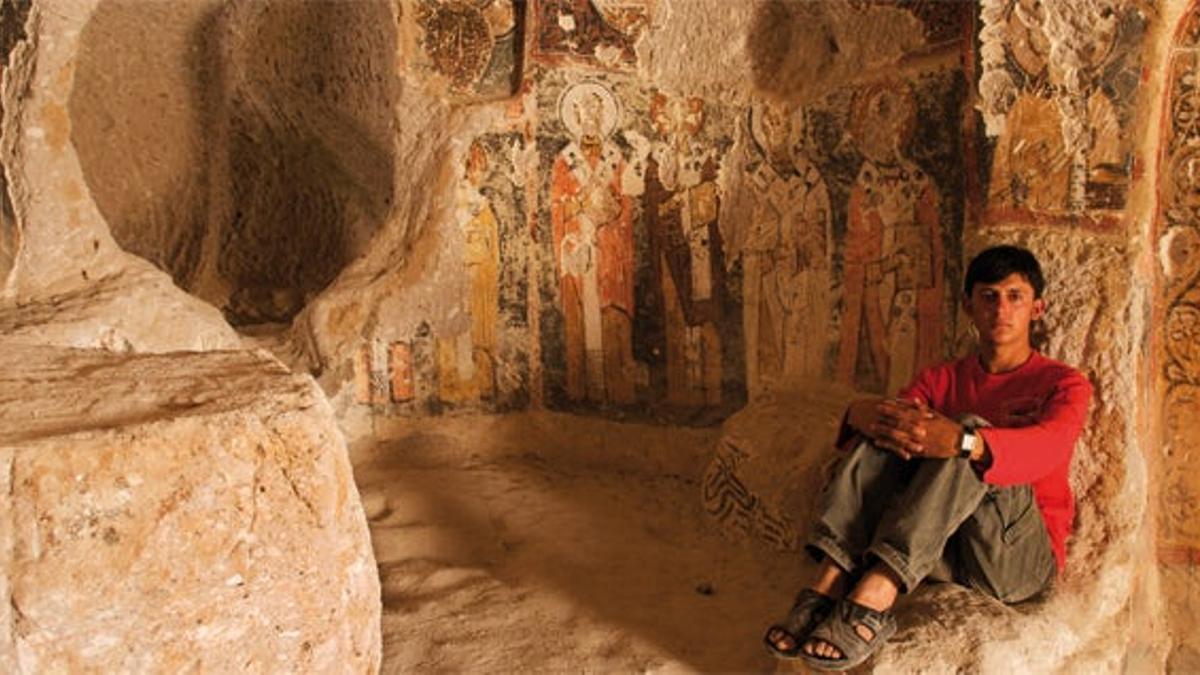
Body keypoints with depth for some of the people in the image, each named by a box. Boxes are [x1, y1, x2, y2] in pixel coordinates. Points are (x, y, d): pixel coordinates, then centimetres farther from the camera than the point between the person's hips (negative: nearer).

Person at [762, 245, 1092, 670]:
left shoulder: (1063, 384, 5)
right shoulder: (943, 379, 15)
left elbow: (1047, 447, -21)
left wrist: (960, 441, -40)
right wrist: (866, 413, -31)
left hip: (1021, 556, -3)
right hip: (946, 551, 3)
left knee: (971, 434, -29)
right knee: (888, 428, -18)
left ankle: (873, 599, -43)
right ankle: (830, 585, -35)